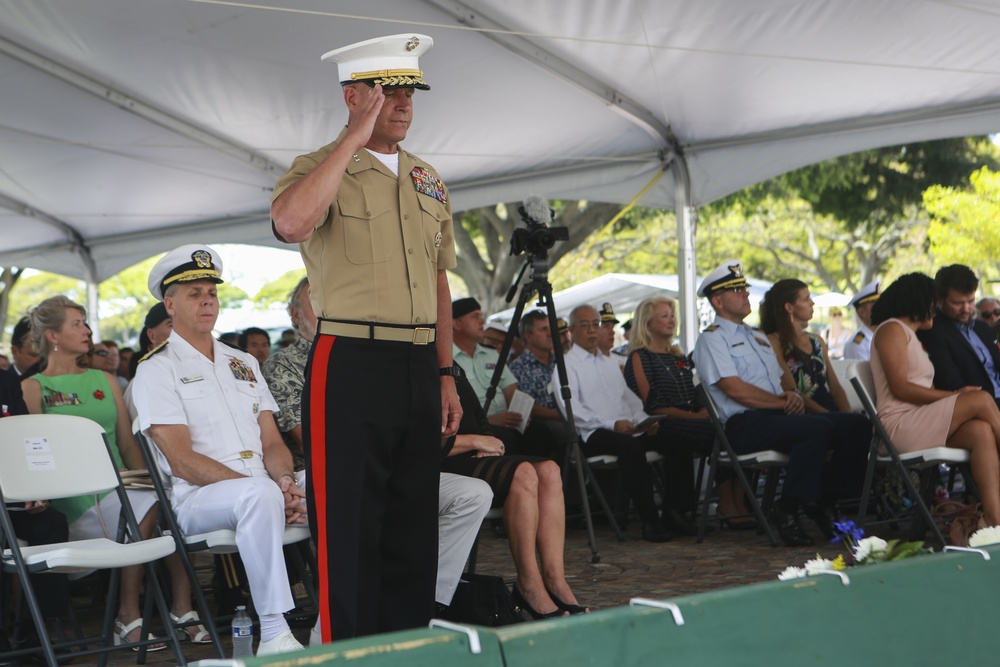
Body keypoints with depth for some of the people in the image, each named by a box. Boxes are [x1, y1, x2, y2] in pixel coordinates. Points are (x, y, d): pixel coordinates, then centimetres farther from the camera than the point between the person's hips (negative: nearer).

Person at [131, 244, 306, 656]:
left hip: (258, 490, 6)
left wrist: (285, 480, -10)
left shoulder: (244, 363, 22)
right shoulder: (156, 370, 1)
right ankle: (274, 635, -38)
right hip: (196, 499, -6)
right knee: (260, 493, -38)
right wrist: (263, 486, -19)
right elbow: (182, 461, -9)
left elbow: (272, 442, 15)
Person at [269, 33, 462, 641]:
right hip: (352, 365, -6)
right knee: (351, 527, -3)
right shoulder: (322, 169, -3)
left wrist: (445, 375, 14)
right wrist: (355, 137, -20)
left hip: (420, 368, 6)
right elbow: (290, 222, -27)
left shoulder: (427, 179, 17)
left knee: (415, 524, 11)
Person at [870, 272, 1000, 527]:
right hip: (900, 424, -8)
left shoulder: (912, 336, 28)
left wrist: (954, 395, -6)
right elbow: (900, 388, -12)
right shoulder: (892, 329, 1)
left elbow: (926, 390, 14)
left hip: (920, 424, 8)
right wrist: (953, 396, -12)